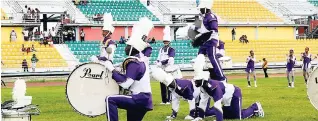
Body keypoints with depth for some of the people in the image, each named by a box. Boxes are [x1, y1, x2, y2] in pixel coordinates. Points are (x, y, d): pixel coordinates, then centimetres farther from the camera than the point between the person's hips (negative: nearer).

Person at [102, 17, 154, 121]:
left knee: (110, 100, -18)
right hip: (143, 99, 10)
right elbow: (128, 79, 18)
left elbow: (125, 84, -23)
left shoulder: (133, 63, -16)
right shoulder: (139, 60, 15)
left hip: (139, 99, -10)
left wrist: (112, 70, -17)